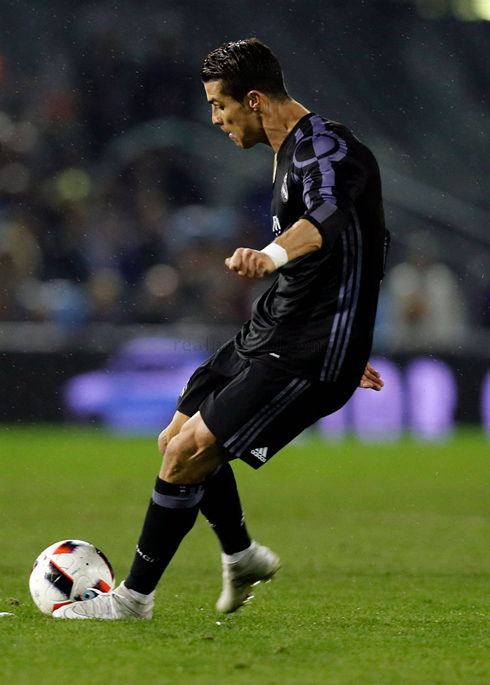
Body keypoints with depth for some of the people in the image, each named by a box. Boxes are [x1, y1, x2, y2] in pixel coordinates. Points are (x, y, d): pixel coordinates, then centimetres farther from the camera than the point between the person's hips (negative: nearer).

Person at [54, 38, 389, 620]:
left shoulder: (323, 150, -19)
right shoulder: (290, 151, 15)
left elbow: (326, 219, -42)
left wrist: (270, 255, -63)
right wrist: (345, 344, 35)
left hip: (309, 356, -10)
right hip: (268, 333, 10)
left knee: (187, 453, -13)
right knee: (177, 439, 16)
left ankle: (135, 595, 2)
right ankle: (242, 557, 36)